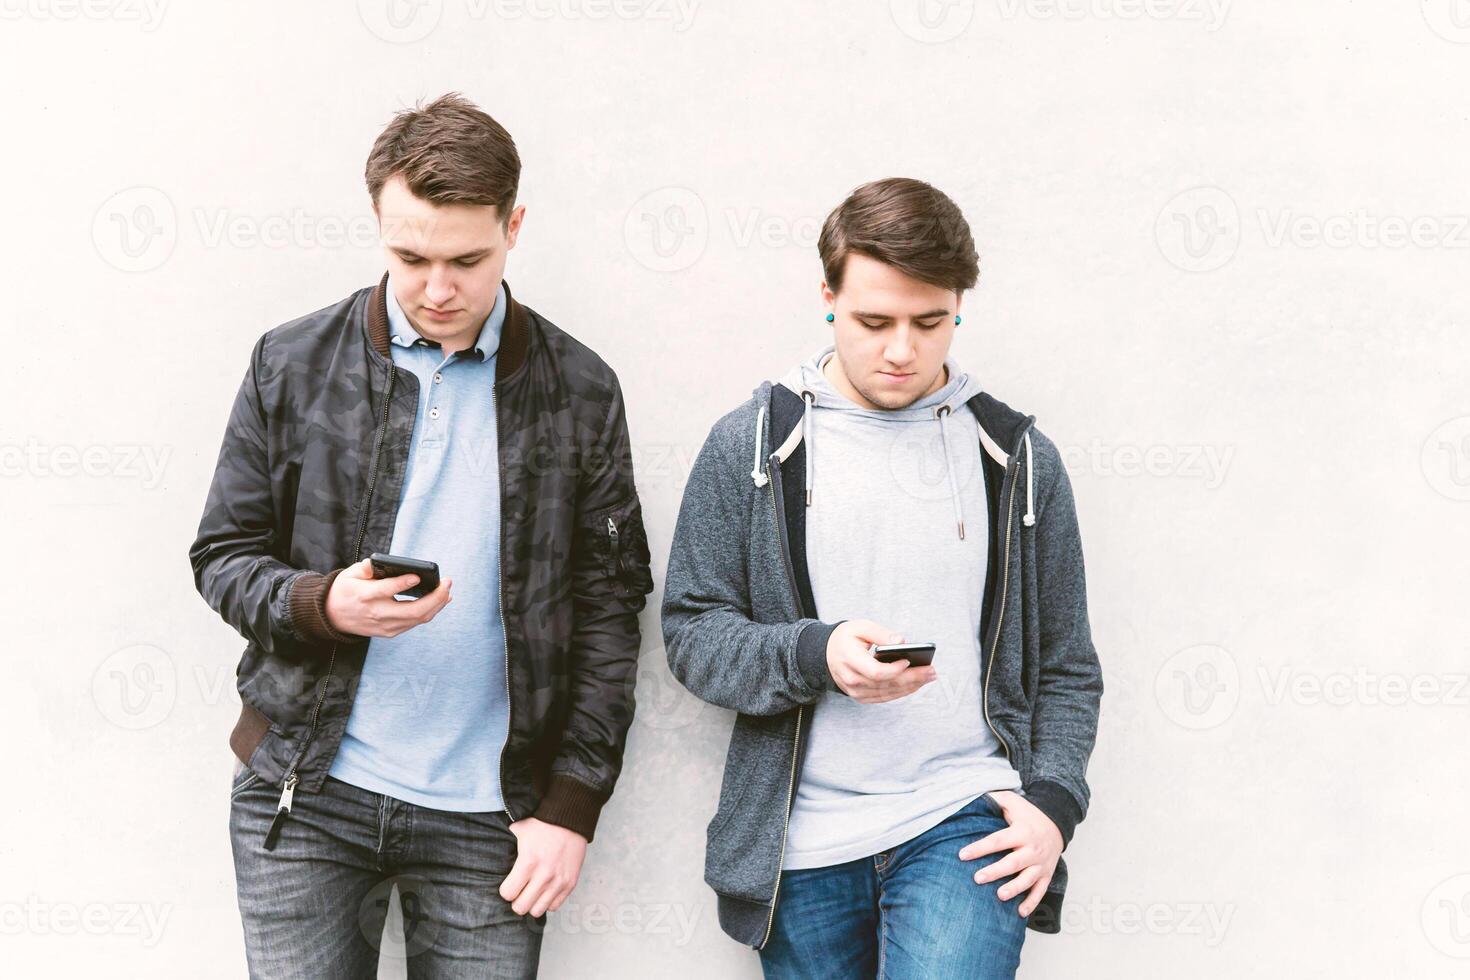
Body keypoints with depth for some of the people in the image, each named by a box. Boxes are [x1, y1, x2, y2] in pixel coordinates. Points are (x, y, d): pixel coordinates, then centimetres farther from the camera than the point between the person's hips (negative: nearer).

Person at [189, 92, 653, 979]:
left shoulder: (580, 391, 1)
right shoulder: (292, 365, 1)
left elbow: (608, 607, 3)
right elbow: (223, 557, 5)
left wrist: (572, 806, -3)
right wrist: (320, 603, -17)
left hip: (488, 811, 0)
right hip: (306, 794, 0)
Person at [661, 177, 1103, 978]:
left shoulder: (1018, 459, 7)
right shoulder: (752, 446, 4)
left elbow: (1065, 668, 11)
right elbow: (691, 635, 1)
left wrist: (1052, 799, -4)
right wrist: (817, 656, -17)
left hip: (964, 820, -1)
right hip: (803, 846, 1)